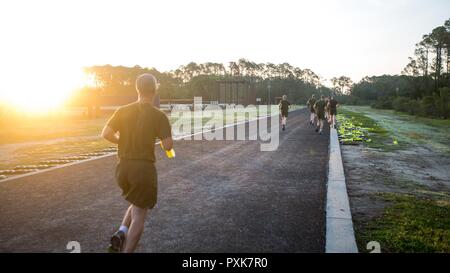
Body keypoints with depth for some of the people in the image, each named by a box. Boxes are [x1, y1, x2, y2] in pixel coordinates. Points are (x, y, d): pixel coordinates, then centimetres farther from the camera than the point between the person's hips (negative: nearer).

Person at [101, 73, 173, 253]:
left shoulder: (123, 111, 1)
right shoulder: (159, 116, -10)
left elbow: (106, 134, -4)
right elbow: (168, 146, -15)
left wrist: (123, 141, 12)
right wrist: (168, 139, 7)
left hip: (123, 167, 5)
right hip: (144, 168, -5)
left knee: (137, 203, 27)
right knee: (139, 214, 8)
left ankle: (121, 232, 8)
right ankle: (127, 250, 11)